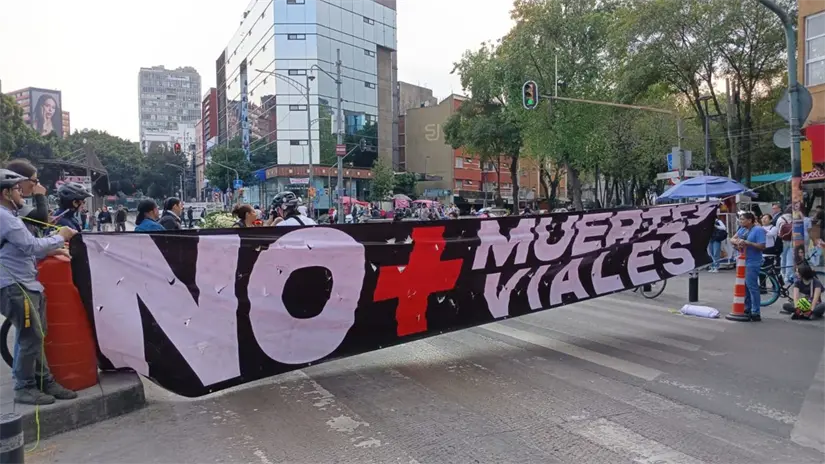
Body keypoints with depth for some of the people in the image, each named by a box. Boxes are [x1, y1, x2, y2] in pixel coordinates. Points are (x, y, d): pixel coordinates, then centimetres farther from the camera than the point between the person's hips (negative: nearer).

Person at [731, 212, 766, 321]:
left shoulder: (758, 230, -11)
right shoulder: (742, 230, 11)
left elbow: (762, 246, -17)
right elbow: (732, 239, 7)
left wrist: (747, 243, -23)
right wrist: (737, 242, -14)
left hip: (752, 263, -8)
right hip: (742, 262, 8)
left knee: (752, 286, -7)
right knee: (744, 286, 14)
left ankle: (756, 313, -2)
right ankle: (747, 308, 26)